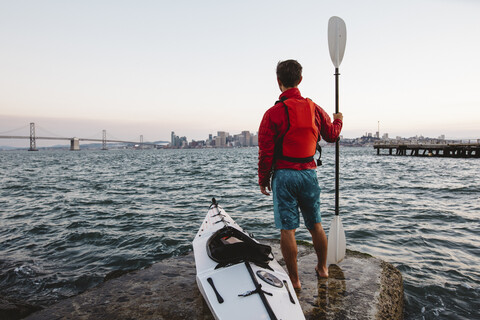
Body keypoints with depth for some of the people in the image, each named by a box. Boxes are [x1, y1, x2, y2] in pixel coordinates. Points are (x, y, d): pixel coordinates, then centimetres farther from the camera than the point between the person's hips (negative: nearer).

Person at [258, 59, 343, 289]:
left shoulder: (273, 113, -12)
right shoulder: (315, 109, 2)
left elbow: (265, 152, -11)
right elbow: (331, 134, 19)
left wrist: (263, 180, 2)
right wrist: (338, 119, 41)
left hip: (284, 175, -4)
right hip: (309, 173, 5)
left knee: (288, 229, 4)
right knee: (315, 224, 18)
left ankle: (294, 279, 14)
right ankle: (322, 268, 35)